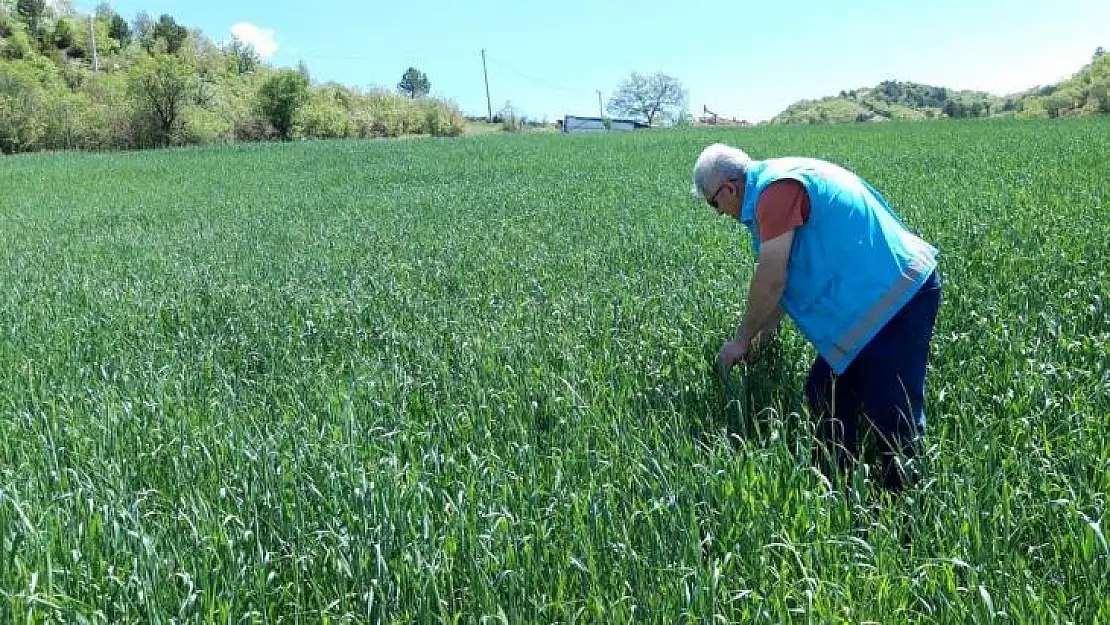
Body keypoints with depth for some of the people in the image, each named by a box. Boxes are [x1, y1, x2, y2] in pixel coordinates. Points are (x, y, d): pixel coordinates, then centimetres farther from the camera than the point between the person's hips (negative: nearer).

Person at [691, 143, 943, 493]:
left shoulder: (776, 188, -16)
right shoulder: (784, 180, 16)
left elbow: (771, 281, -16)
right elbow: (791, 278, 21)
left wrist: (742, 340, -1)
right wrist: (760, 338, 23)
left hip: (897, 300, -11)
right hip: (880, 299, 11)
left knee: (894, 418, -6)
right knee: (825, 395, 13)